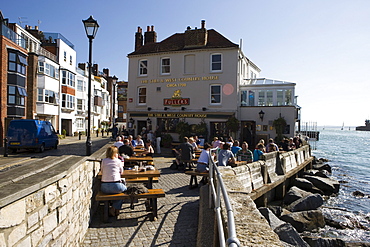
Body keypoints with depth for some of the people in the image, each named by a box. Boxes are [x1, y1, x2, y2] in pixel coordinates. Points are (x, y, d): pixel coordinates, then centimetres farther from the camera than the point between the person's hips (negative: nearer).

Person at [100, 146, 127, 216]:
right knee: (124, 188, 29)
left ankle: (114, 209, 36)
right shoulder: (118, 161, 0)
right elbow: (121, 172, 12)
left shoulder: (104, 161, 7)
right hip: (115, 186, -4)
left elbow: (102, 171, 18)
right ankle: (114, 209, 23)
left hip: (104, 188, 4)